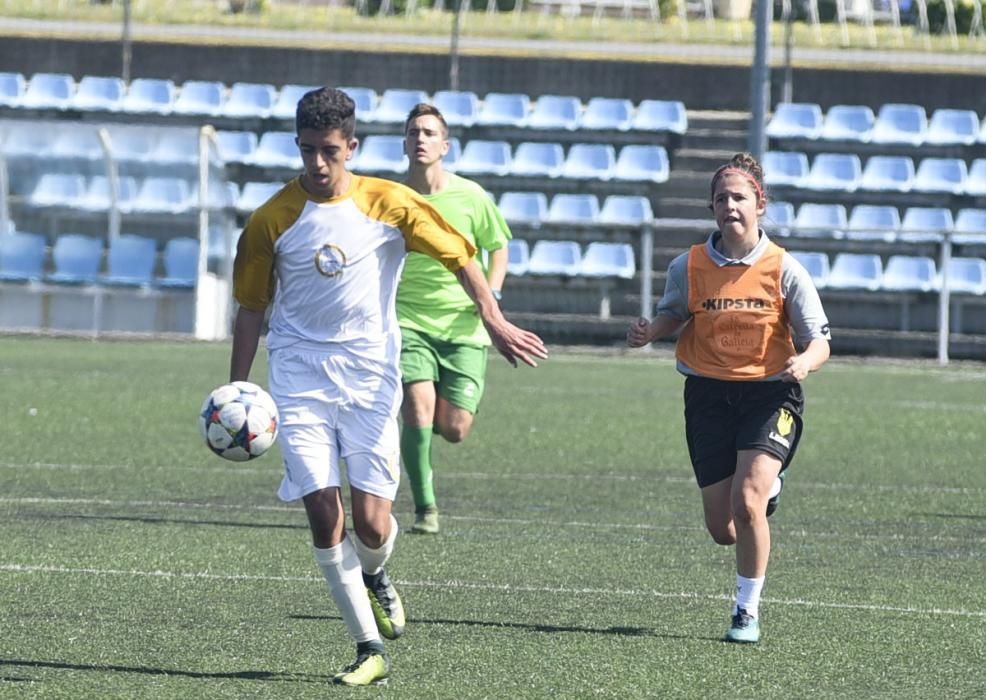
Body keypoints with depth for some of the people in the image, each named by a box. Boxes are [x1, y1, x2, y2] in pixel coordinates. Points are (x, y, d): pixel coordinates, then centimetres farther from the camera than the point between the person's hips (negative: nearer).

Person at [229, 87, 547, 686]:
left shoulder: (388, 204, -3)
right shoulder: (274, 218, -1)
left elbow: (459, 254, 5)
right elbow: (252, 308, 8)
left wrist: (494, 321, -5)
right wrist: (236, 391, 4)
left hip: (370, 377, 0)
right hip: (300, 378, 0)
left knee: (372, 524, -8)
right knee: (324, 517, -10)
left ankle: (374, 575, 30)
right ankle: (371, 649, -1)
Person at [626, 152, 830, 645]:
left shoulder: (783, 270, -8)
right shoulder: (688, 267, -3)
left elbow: (819, 342, -5)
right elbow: (673, 313, 17)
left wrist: (805, 360, -28)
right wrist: (649, 332, -5)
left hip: (771, 394, -3)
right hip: (709, 395, 3)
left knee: (746, 502, -22)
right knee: (722, 528, 3)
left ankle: (748, 612, -3)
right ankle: (766, 490, 42)